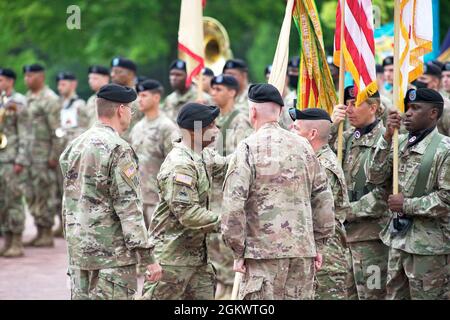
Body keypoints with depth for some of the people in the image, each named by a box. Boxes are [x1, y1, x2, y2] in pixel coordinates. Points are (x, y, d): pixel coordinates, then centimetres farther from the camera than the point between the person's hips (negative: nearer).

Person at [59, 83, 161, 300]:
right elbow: (129, 207, -18)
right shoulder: (118, 149, -14)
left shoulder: (74, 146, 10)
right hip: (113, 255, -8)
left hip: (77, 251, 8)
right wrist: (148, 257, -16)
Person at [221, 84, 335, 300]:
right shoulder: (302, 146, 9)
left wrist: (238, 251, -4)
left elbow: (234, 202, -11)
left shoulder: (249, 148, -6)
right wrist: (317, 242, 19)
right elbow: (322, 197, 12)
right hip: (303, 250, 5)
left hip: (264, 250, -5)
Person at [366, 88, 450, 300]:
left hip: (428, 245, -7)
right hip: (397, 239, 7)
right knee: (394, 294, 13)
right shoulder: (400, 143, 10)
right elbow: (375, 177, 2)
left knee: (426, 295, -1)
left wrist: (407, 205, -16)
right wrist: (387, 138, -6)